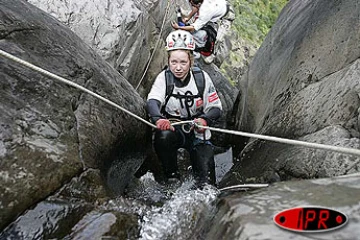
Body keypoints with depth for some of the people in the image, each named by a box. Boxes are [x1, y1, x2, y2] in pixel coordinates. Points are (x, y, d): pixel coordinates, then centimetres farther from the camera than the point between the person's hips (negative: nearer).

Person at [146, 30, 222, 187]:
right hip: (172, 128, 0)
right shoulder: (164, 78, -11)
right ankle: (172, 176, -12)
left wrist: (204, 120, -30)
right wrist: (158, 119, -52)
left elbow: (216, 108, -7)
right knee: (163, 136, -36)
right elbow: (152, 101, -29)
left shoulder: (202, 78, -10)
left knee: (206, 183, -11)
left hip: (197, 133, 0)